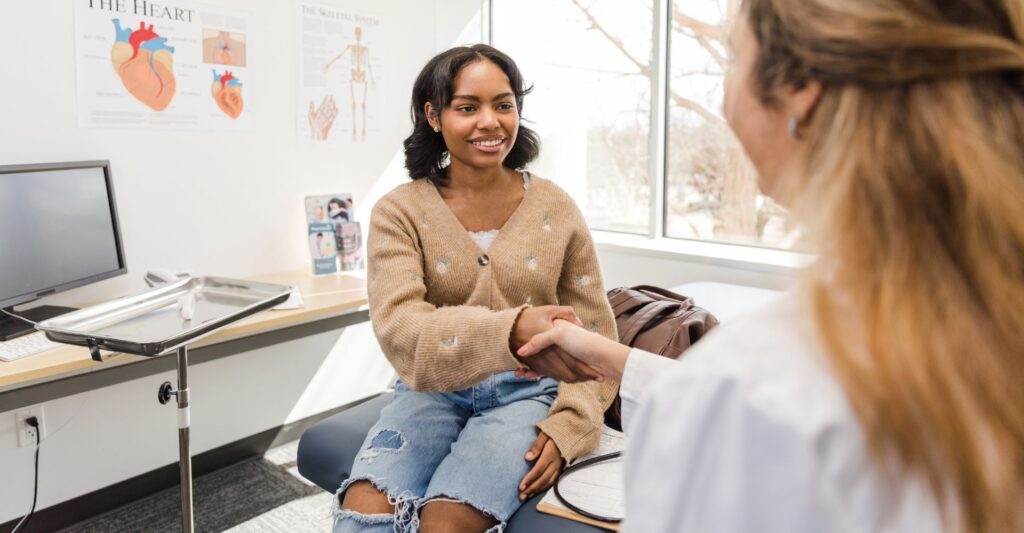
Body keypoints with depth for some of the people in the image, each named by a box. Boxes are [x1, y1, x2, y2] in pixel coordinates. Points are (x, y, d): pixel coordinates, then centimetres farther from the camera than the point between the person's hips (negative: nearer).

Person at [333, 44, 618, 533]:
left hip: (526, 391, 0)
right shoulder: (399, 212, -5)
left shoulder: (557, 210, -1)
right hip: (433, 391, 1)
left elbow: (597, 340, 4)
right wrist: (512, 331, -38)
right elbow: (398, 329, -21)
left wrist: (567, 426, -11)